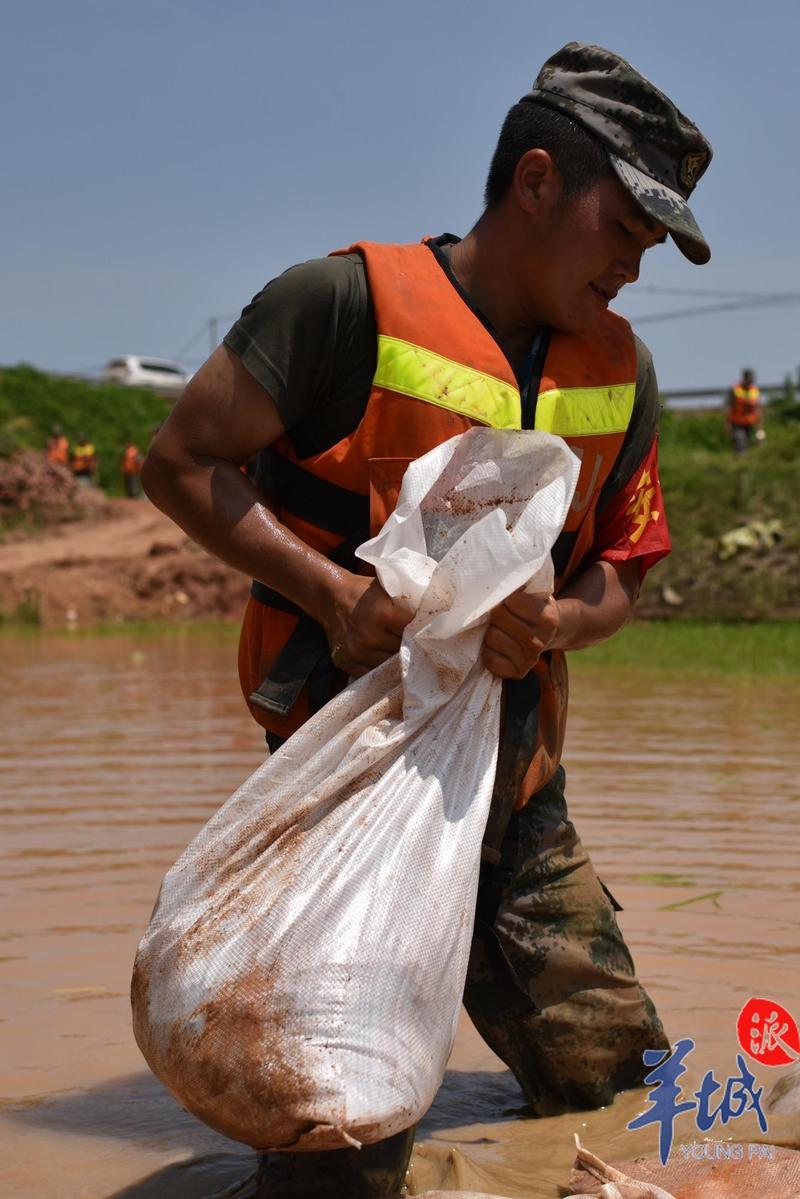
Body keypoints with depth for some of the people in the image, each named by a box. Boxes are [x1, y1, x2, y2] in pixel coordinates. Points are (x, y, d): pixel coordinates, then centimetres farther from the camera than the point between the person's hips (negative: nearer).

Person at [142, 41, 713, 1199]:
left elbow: (622, 568, 14)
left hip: (519, 800, 7)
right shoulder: (350, 303, -12)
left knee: (627, 1104, 11)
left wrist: (554, 625, -9)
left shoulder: (621, 372, 9)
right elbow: (182, 463, -9)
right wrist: (335, 591, -20)